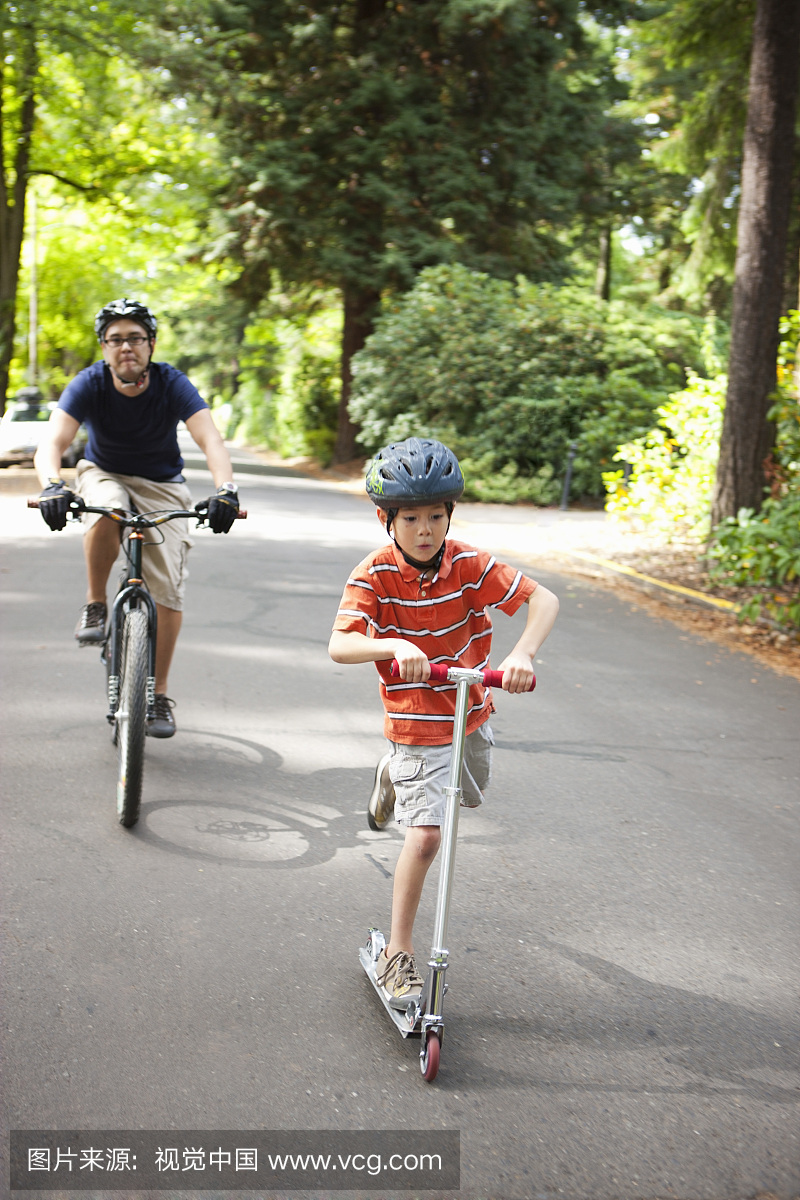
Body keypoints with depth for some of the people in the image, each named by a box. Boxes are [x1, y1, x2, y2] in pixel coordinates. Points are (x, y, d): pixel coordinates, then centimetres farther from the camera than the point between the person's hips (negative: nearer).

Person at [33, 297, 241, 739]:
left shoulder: (172, 384, -21)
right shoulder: (89, 384, -21)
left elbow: (210, 440, -32)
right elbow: (52, 442, -33)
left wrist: (225, 489, -52)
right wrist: (52, 486, -55)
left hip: (162, 486, 1)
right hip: (104, 475, 0)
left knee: (168, 587, -11)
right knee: (106, 513, -38)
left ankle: (158, 695, 3)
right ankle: (95, 605, -14)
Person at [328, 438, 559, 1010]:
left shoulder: (471, 565, -15)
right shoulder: (374, 575, -21)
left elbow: (543, 599, -19)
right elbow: (339, 646, -32)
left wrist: (523, 653, -38)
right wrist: (394, 645, -51)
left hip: (471, 714, 5)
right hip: (417, 723, -5)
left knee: (469, 795, 30)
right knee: (426, 832, -15)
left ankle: (396, 775, 61)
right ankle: (399, 952, 0)